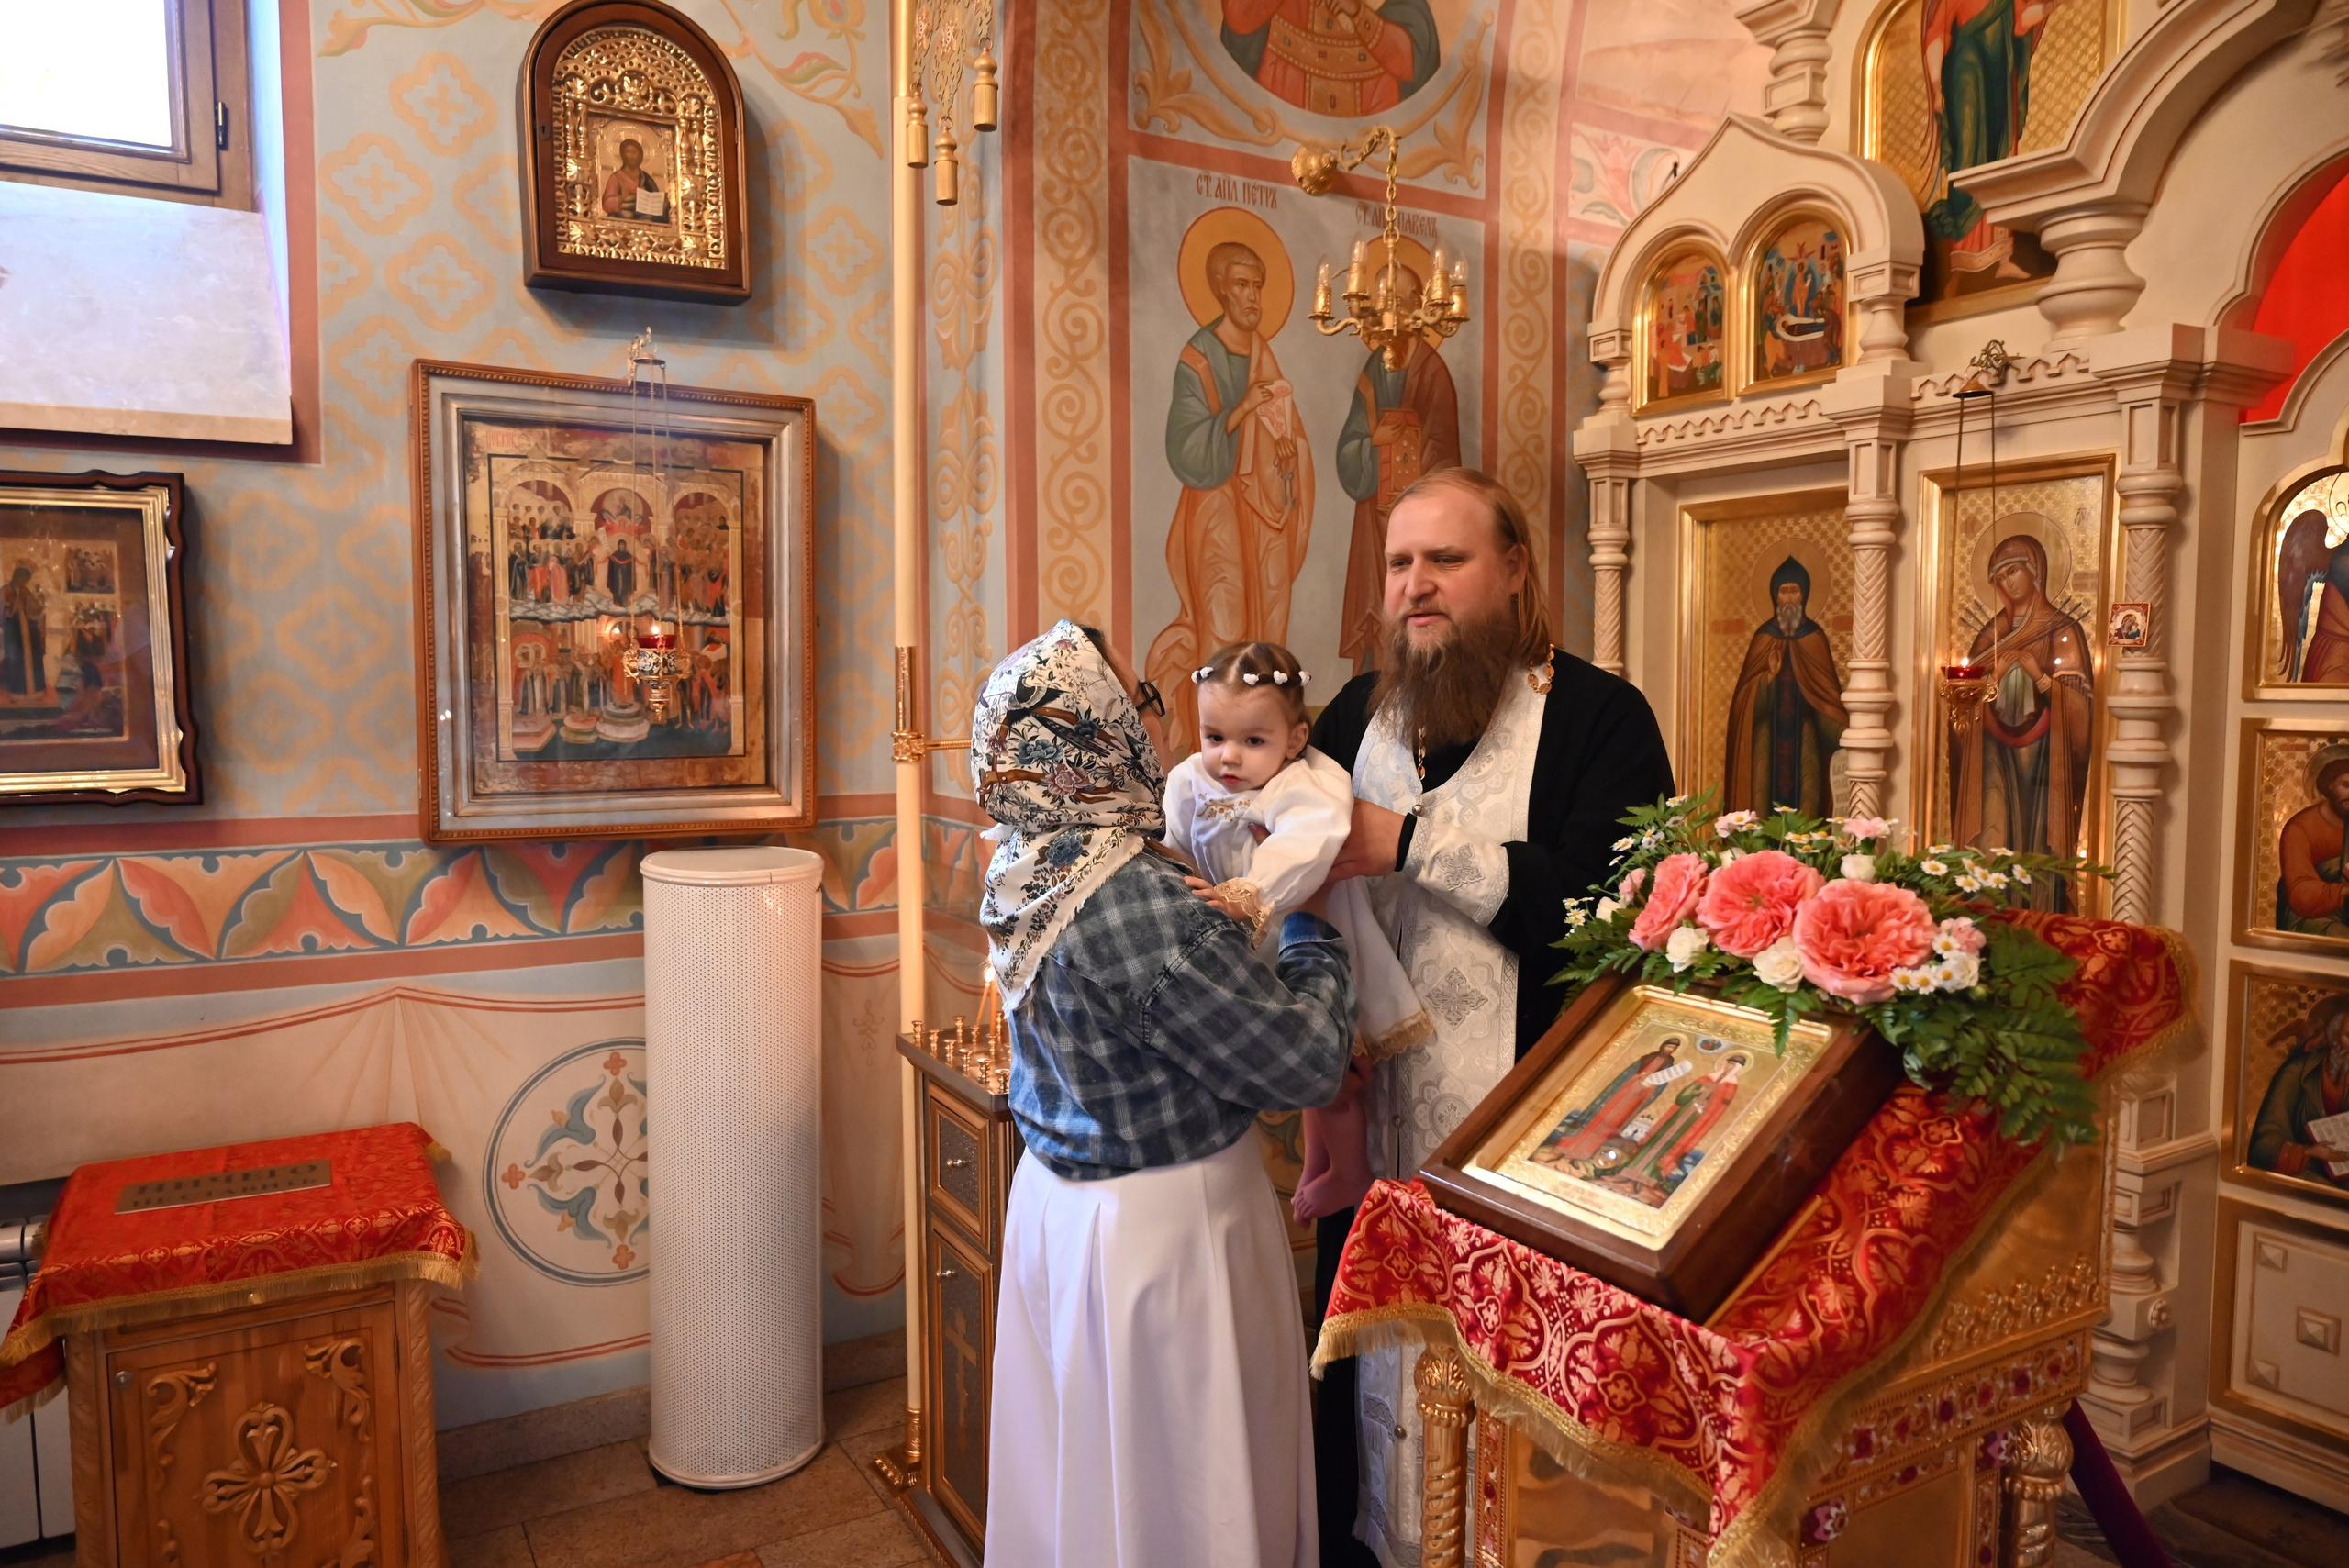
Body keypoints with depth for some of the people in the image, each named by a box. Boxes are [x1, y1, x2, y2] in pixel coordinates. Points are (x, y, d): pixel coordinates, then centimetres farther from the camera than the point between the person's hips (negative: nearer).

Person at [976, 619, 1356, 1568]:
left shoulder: (1027, 867, -3)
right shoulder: (1135, 905, -31)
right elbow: (1307, 1062, -21)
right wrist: (1313, 930, -7)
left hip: (1058, 1199, 8)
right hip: (1163, 1230, -8)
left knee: (1080, 1472, 26)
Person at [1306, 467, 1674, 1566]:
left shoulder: (1598, 715, -7)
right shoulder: (1355, 713, 10)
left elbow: (1604, 898, -22)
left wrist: (1411, 844, -20)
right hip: (1372, 1113, 5)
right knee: (1367, 1346, 14)